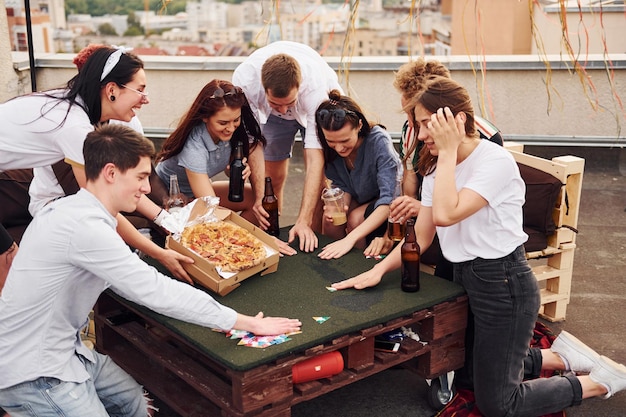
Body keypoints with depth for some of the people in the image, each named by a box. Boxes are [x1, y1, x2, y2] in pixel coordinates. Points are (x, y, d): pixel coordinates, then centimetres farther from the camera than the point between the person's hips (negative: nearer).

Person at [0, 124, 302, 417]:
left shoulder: (73, 209, 3)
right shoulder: (84, 226, -28)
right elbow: (156, 292, -28)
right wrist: (249, 323, -22)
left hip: (60, 347, 10)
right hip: (30, 371, -9)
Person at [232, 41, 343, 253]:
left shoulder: (315, 85, -44)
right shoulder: (243, 79, -39)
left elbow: (315, 159, -45)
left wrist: (303, 221, -49)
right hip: (270, 116, 2)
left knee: (320, 178, -13)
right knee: (272, 178, 3)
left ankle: (312, 242, 3)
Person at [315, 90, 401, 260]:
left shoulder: (379, 141, -35)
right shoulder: (329, 146, -21)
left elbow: (388, 201, -40)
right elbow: (342, 186, -8)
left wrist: (350, 239, -48)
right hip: (359, 198, 4)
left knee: (356, 219, -28)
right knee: (331, 220, -21)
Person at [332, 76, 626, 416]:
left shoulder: (495, 161, -20)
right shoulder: (436, 167, 5)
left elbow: (445, 215, -33)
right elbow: (420, 236, 2)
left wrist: (449, 151, -25)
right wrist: (379, 269, -11)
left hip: (504, 285, -9)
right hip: (465, 279, 9)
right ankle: (557, 356, 33)